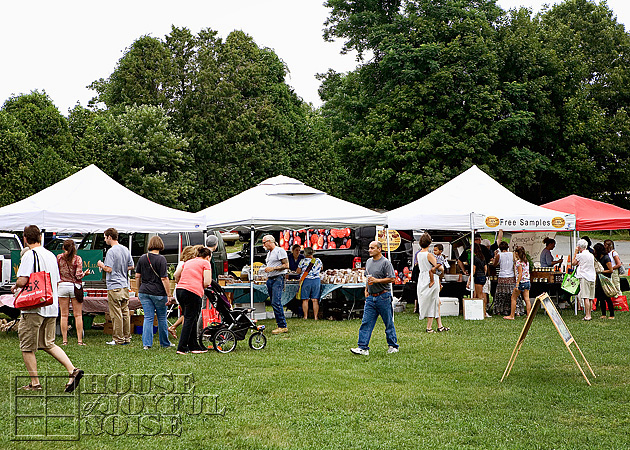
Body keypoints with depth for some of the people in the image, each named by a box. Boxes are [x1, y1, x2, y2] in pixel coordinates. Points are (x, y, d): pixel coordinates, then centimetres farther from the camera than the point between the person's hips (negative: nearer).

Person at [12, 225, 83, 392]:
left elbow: (23, 281, -20)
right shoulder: (51, 255, 12)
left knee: (27, 347, 6)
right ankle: (73, 370, -1)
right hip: (51, 307, 7)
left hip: (34, 308, -7)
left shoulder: (30, 255, -12)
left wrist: (15, 286, 2)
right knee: (48, 344, 15)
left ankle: (35, 383, 8)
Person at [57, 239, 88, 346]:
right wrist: (85, 273, 10)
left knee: (64, 315, 5)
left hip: (62, 286, 1)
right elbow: (79, 275, -10)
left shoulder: (59, 258, 0)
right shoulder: (77, 259, -5)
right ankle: (80, 340, 1)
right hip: (75, 286, -1)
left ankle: (64, 340, 4)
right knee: (78, 315, 3)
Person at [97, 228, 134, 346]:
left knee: (116, 314, -3)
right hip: (125, 286, 7)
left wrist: (101, 265, 0)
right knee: (125, 313, 11)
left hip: (114, 286, -7)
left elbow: (108, 269, -19)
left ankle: (118, 339, -1)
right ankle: (127, 337, 15)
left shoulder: (111, 251, -14)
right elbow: (131, 266, 15)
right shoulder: (126, 250, 9)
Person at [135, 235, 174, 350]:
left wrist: (139, 291, 18)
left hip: (144, 292, 4)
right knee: (162, 318, 10)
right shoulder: (161, 259, -12)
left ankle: (146, 343, -2)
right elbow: (164, 278, -15)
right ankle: (165, 343, 22)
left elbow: (137, 276, 8)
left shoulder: (142, 258, 4)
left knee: (148, 318, 6)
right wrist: (168, 294, -10)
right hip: (159, 292, -4)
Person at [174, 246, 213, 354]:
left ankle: (194, 346, 20)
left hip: (179, 290, 7)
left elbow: (176, 275, 20)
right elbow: (207, 282, -5)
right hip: (193, 292, -7)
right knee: (189, 320, -3)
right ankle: (182, 348, -6)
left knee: (190, 319, 15)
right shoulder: (205, 263, 6)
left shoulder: (188, 262, 24)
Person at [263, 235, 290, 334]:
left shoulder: (280, 251, -7)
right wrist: (267, 278, 19)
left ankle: (282, 326, -16)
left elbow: (286, 265, -12)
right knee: (274, 303, 6)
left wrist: (272, 268, -17)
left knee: (276, 303, -17)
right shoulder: (269, 253, 21)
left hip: (278, 279, -9)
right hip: (270, 279, 9)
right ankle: (280, 325, 8)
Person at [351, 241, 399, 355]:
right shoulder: (368, 262, 14)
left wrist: (377, 280, -20)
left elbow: (392, 279, -13)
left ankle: (393, 346, 16)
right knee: (366, 323, 0)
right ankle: (363, 347, -1)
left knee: (389, 323, 4)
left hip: (383, 297, -7)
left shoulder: (385, 262, -9)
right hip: (370, 297, 7)